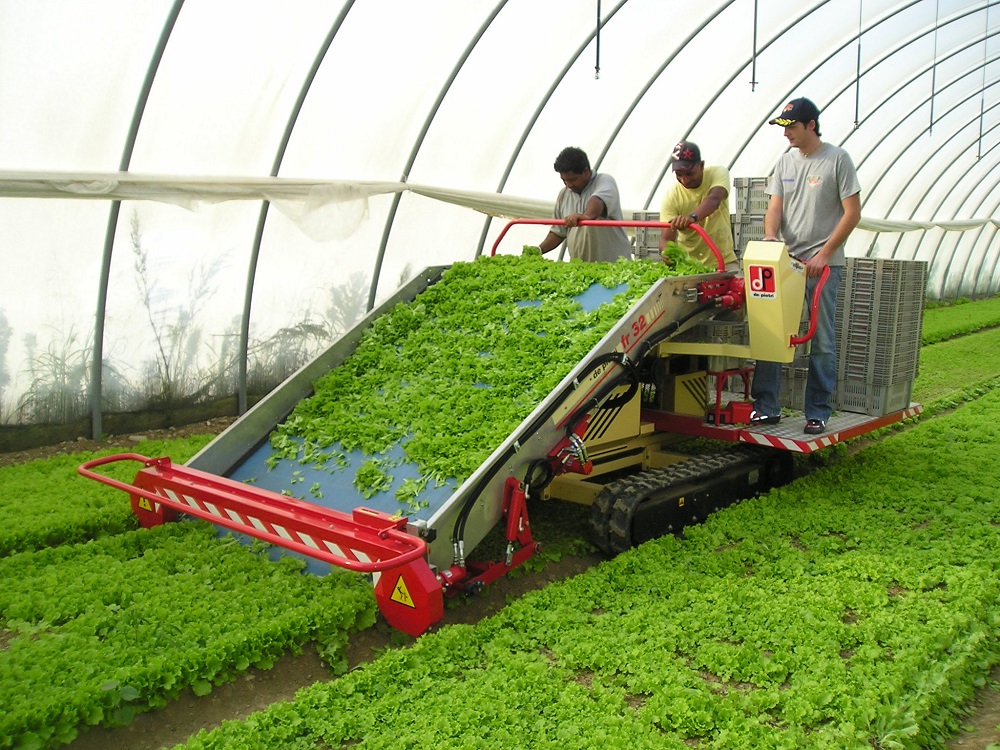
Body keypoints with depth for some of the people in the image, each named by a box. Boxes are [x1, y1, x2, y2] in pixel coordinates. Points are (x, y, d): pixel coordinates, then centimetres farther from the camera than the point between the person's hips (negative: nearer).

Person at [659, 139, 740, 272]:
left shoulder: (719, 173, -8)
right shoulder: (671, 196, -10)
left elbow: (714, 199, -30)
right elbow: (666, 238, -14)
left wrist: (693, 217, -52)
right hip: (688, 263, 1)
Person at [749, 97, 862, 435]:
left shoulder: (837, 159, -2)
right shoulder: (785, 161, 12)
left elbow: (852, 213, -5)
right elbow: (775, 206, 8)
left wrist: (823, 255, -11)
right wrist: (769, 237, -14)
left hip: (823, 265, -5)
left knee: (822, 340, 0)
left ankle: (818, 413, 8)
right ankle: (766, 407, 9)